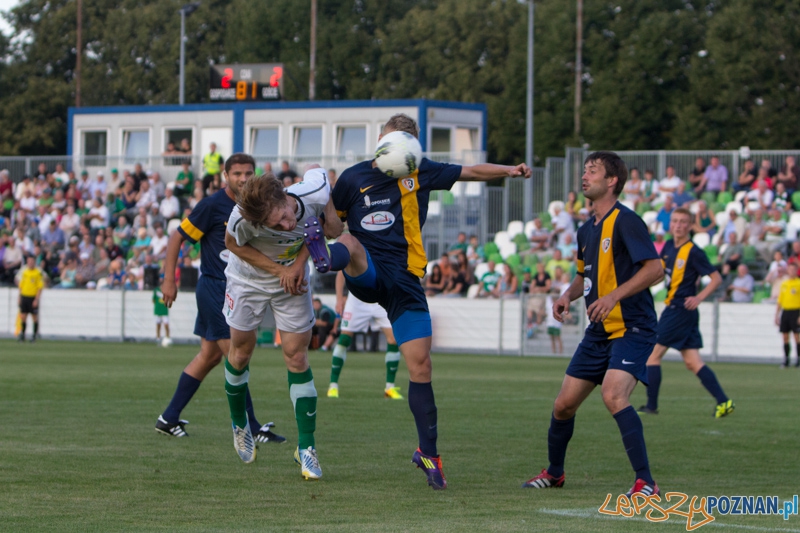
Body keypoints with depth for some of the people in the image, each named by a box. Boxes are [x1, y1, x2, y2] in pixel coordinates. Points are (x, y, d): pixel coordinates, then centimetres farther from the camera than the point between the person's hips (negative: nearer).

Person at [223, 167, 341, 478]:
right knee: (241, 352, 11)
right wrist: (279, 269, -23)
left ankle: (306, 446, 4)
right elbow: (232, 243, -15)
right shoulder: (242, 219, -38)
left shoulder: (315, 192, -36)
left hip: (292, 279, 1)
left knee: (297, 359, -3)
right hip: (249, 280, -1)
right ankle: (239, 423, 38)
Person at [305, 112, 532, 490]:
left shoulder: (420, 174, 7)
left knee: (420, 366, -3)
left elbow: (471, 172, 8)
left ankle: (428, 452, 9)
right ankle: (327, 258, -76)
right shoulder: (353, 178, 5)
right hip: (367, 275, -1)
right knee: (350, 243, -38)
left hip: (405, 281, 1)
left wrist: (509, 171, -8)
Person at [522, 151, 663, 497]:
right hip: (598, 333, 9)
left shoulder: (625, 222, -13)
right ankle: (554, 472, 33)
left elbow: (654, 269, -21)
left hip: (632, 328, -9)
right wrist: (568, 295, 8)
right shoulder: (587, 230, 14)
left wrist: (614, 296, -29)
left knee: (614, 396, -28)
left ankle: (646, 482, -24)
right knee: (564, 404, 10)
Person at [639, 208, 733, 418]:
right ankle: (723, 402, 2)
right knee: (692, 362, 5)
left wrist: (699, 298, -21)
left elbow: (716, 278, -12)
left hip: (680, 310, -8)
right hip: (673, 308, 8)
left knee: (653, 354, -4)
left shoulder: (693, 252, -13)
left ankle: (651, 405, 1)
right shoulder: (669, 247, 10)